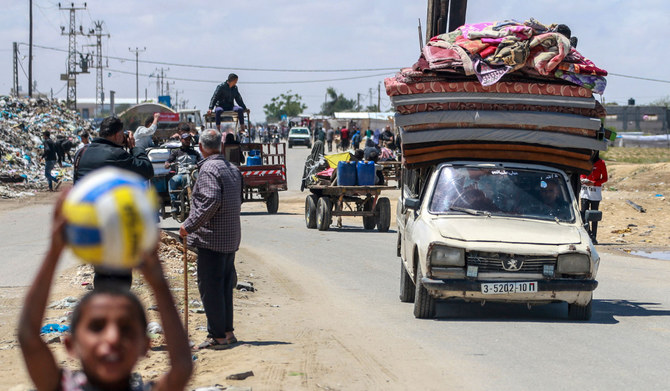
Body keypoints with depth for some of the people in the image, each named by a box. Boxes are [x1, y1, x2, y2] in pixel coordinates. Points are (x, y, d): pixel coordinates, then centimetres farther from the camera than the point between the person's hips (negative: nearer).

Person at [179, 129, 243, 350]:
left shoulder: (209, 168, -14)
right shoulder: (232, 168, 13)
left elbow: (211, 201, -24)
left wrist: (189, 225, -18)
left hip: (212, 238, -9)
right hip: (231, 238, 9)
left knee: (210, 287, -4)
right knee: (225, 286, 15)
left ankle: (217, 335, -4)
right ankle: (227, 332, 20)